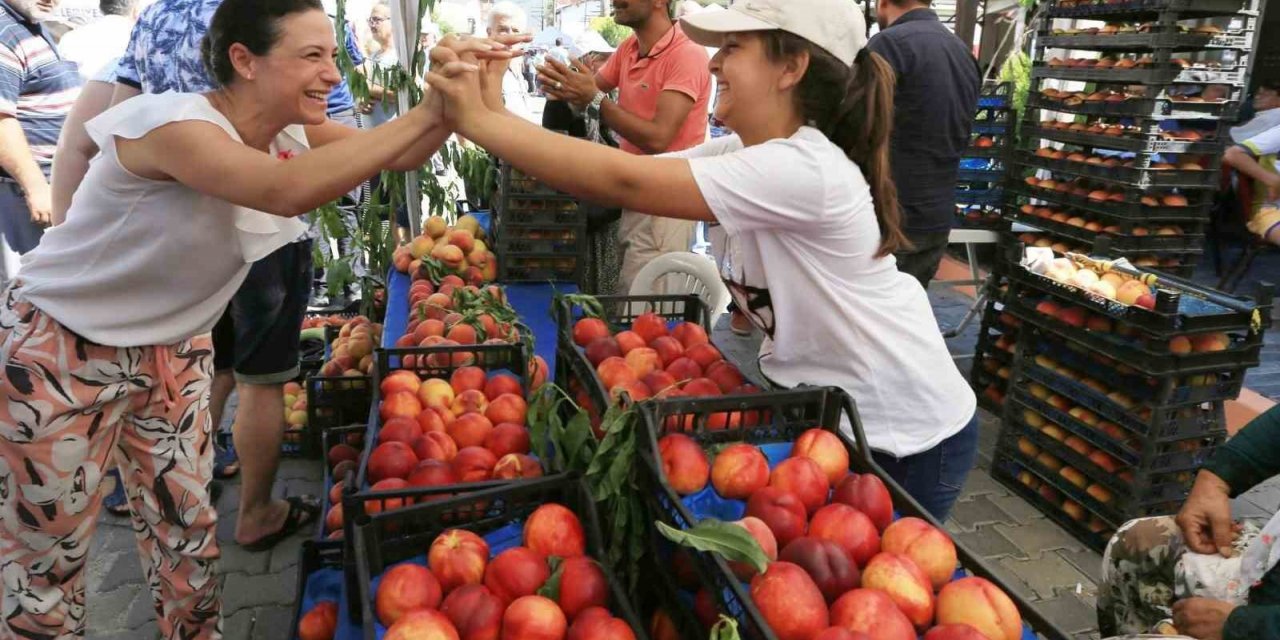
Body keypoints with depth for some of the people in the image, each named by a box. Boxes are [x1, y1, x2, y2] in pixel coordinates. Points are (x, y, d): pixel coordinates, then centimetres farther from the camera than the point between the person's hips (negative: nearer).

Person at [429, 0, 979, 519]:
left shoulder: (802, 169, -30)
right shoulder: (743, 151, -1)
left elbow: (625, 185, -35)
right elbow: (628, 174, -7)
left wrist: (480, 122, -28)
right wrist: (497, 114, -15)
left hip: (908, 438, -7)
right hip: (825, 410, 8)